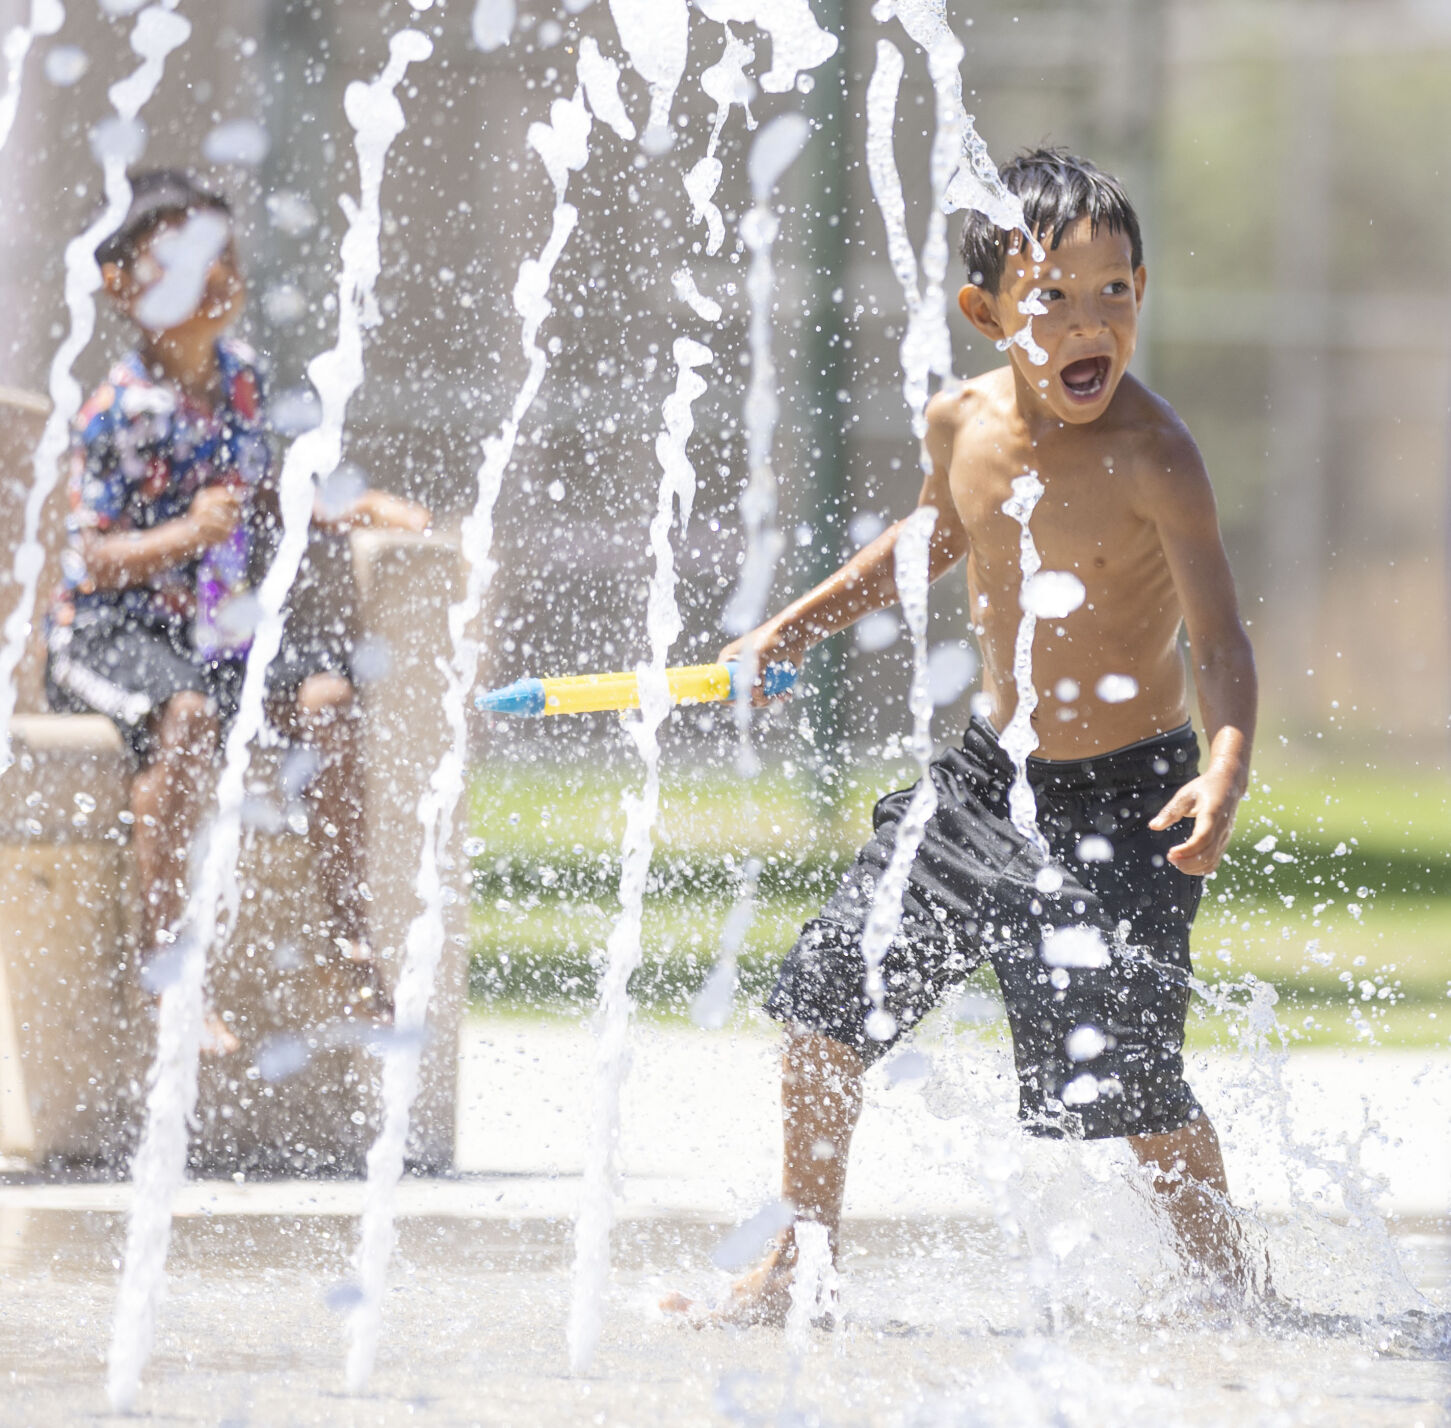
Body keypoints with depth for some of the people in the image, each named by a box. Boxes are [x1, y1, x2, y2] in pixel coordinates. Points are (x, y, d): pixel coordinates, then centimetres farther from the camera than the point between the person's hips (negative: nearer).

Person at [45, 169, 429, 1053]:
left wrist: (351, 512, 8)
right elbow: (93, 559, -15)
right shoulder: (118, 413, -13)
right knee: (188, 716, -35)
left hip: (218, 627, 6)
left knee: (327, 696, -17)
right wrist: (188, 534, -29)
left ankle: (354, 956, -12)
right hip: (108, 632, -6)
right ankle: (165, 965, -29)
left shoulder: (244, 382, 8)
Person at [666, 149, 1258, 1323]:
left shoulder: (1152, 456, -23)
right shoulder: (963, 422, -4)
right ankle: (796, 1273, 23)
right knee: (830, 989, 8)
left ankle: (1234, 1296, 12)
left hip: (1122, 795, -7)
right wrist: (797, 629, 22)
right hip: (989, 772, 7)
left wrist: (1227, 773, -44)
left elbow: (1221, 638, -28)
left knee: (1126, 1070, -10)